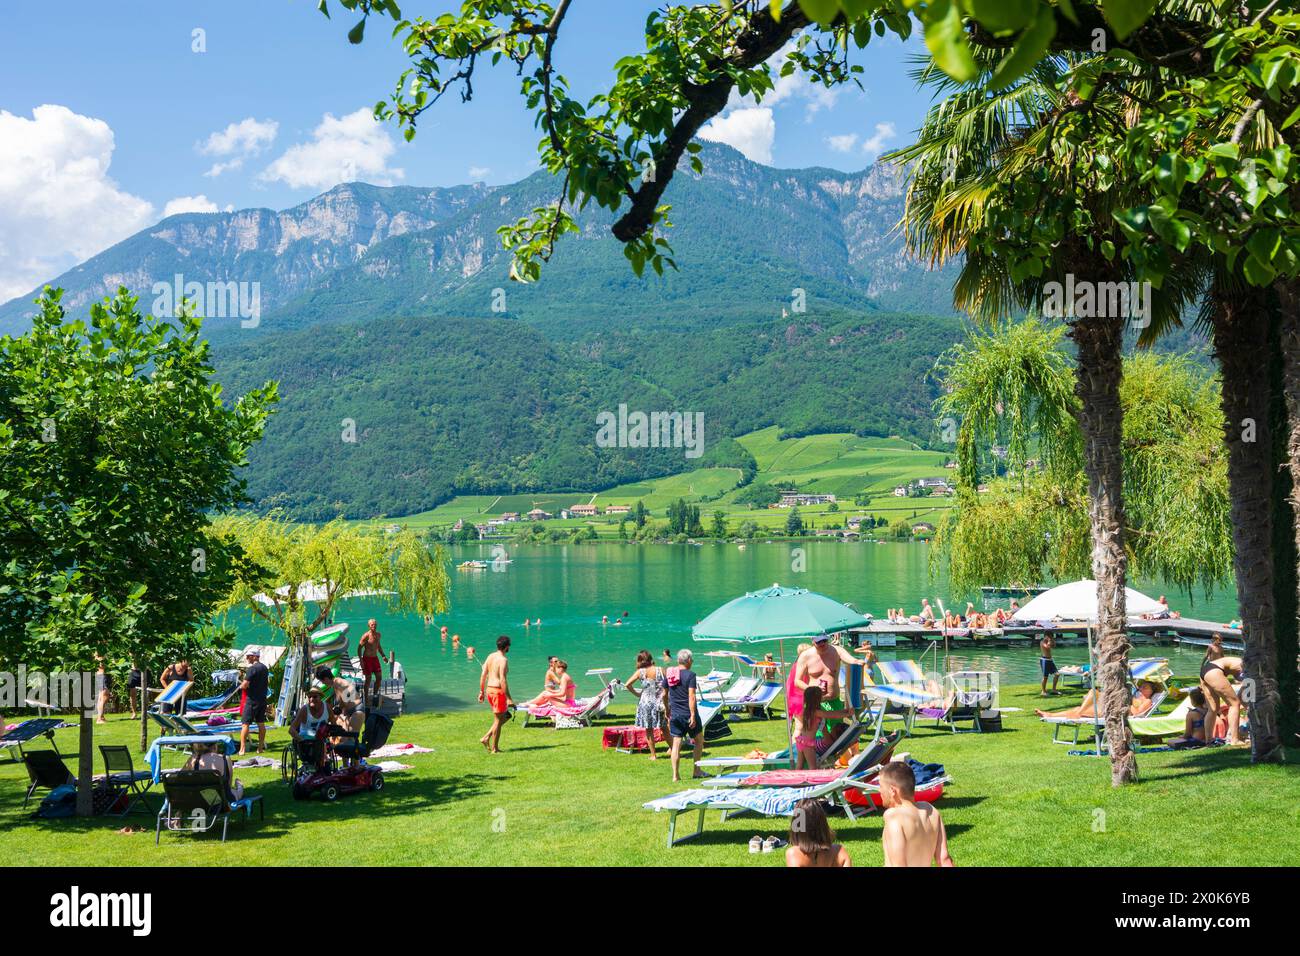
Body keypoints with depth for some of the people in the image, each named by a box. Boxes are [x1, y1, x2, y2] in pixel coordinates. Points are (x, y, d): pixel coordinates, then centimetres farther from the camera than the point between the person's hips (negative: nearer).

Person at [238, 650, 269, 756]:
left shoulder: (252, 668, -15)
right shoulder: (265, 668, 10)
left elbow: (245, 685, -20)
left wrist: (240, 686, 3)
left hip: (252, 699, -8)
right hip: (263, 699, 8)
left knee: (245, 724, -4)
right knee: (261, 723, 11)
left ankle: (242, 749, -7)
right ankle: (260, 747, 15)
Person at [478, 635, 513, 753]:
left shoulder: (490, 656, 9)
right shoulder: (503, 660, -16)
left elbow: (483, 675, 11)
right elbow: (503, 680, -22)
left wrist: (481, 692, 18)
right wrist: (508, 698, -20)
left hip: (489, 690, 8)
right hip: (498, 691, -8)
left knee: (505, 716, 20)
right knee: (498, 720, 3)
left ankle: (486, 738, 12)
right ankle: (494, 748, 8)